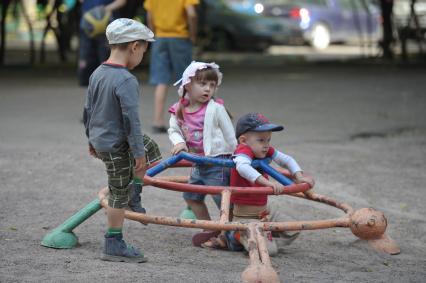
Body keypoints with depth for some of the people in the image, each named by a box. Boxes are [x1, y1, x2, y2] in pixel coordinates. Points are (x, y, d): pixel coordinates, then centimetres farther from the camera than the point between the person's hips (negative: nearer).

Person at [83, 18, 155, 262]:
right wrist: (138, 153, -17)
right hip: (117, 145, -9)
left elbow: (88, 111, 13)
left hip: (99, 139, 9)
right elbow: (130, 119, -23)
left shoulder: (97, 74, 4)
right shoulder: (127, 81, -23)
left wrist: (91, 139, 26)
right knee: (120, 194, 2)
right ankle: (114, 246, 10)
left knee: (150, 147, 26)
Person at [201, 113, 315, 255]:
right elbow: (242, 167, -45)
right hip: (246, 216, -8)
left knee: (291, 235, 8)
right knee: (269, 250, -21)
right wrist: (267, 182, -54)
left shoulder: (266, 151, 1)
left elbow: (287, 160, 12)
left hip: (265, 210, 8)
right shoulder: (244, 150, -22)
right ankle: (235, 237, 1)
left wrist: (299, 176, -5)